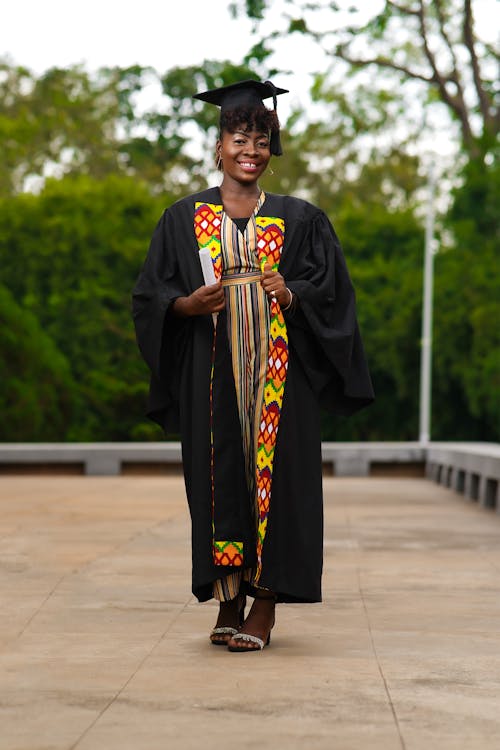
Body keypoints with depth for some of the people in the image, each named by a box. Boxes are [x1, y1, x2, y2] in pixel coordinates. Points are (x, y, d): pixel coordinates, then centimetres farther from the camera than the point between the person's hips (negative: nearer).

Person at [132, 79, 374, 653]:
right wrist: (190, 304, -13)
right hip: (213, 373, 0)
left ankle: (264, 608, 0)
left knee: (276, 476, -4)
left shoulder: (299, 219, 9)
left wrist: (293, 296, -13)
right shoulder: (185, 218, 9)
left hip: (278, 371, 0)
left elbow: (333, 292, 8)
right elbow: (151, 294, 7)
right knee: (219, 477, -1)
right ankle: (229, 604, 8)